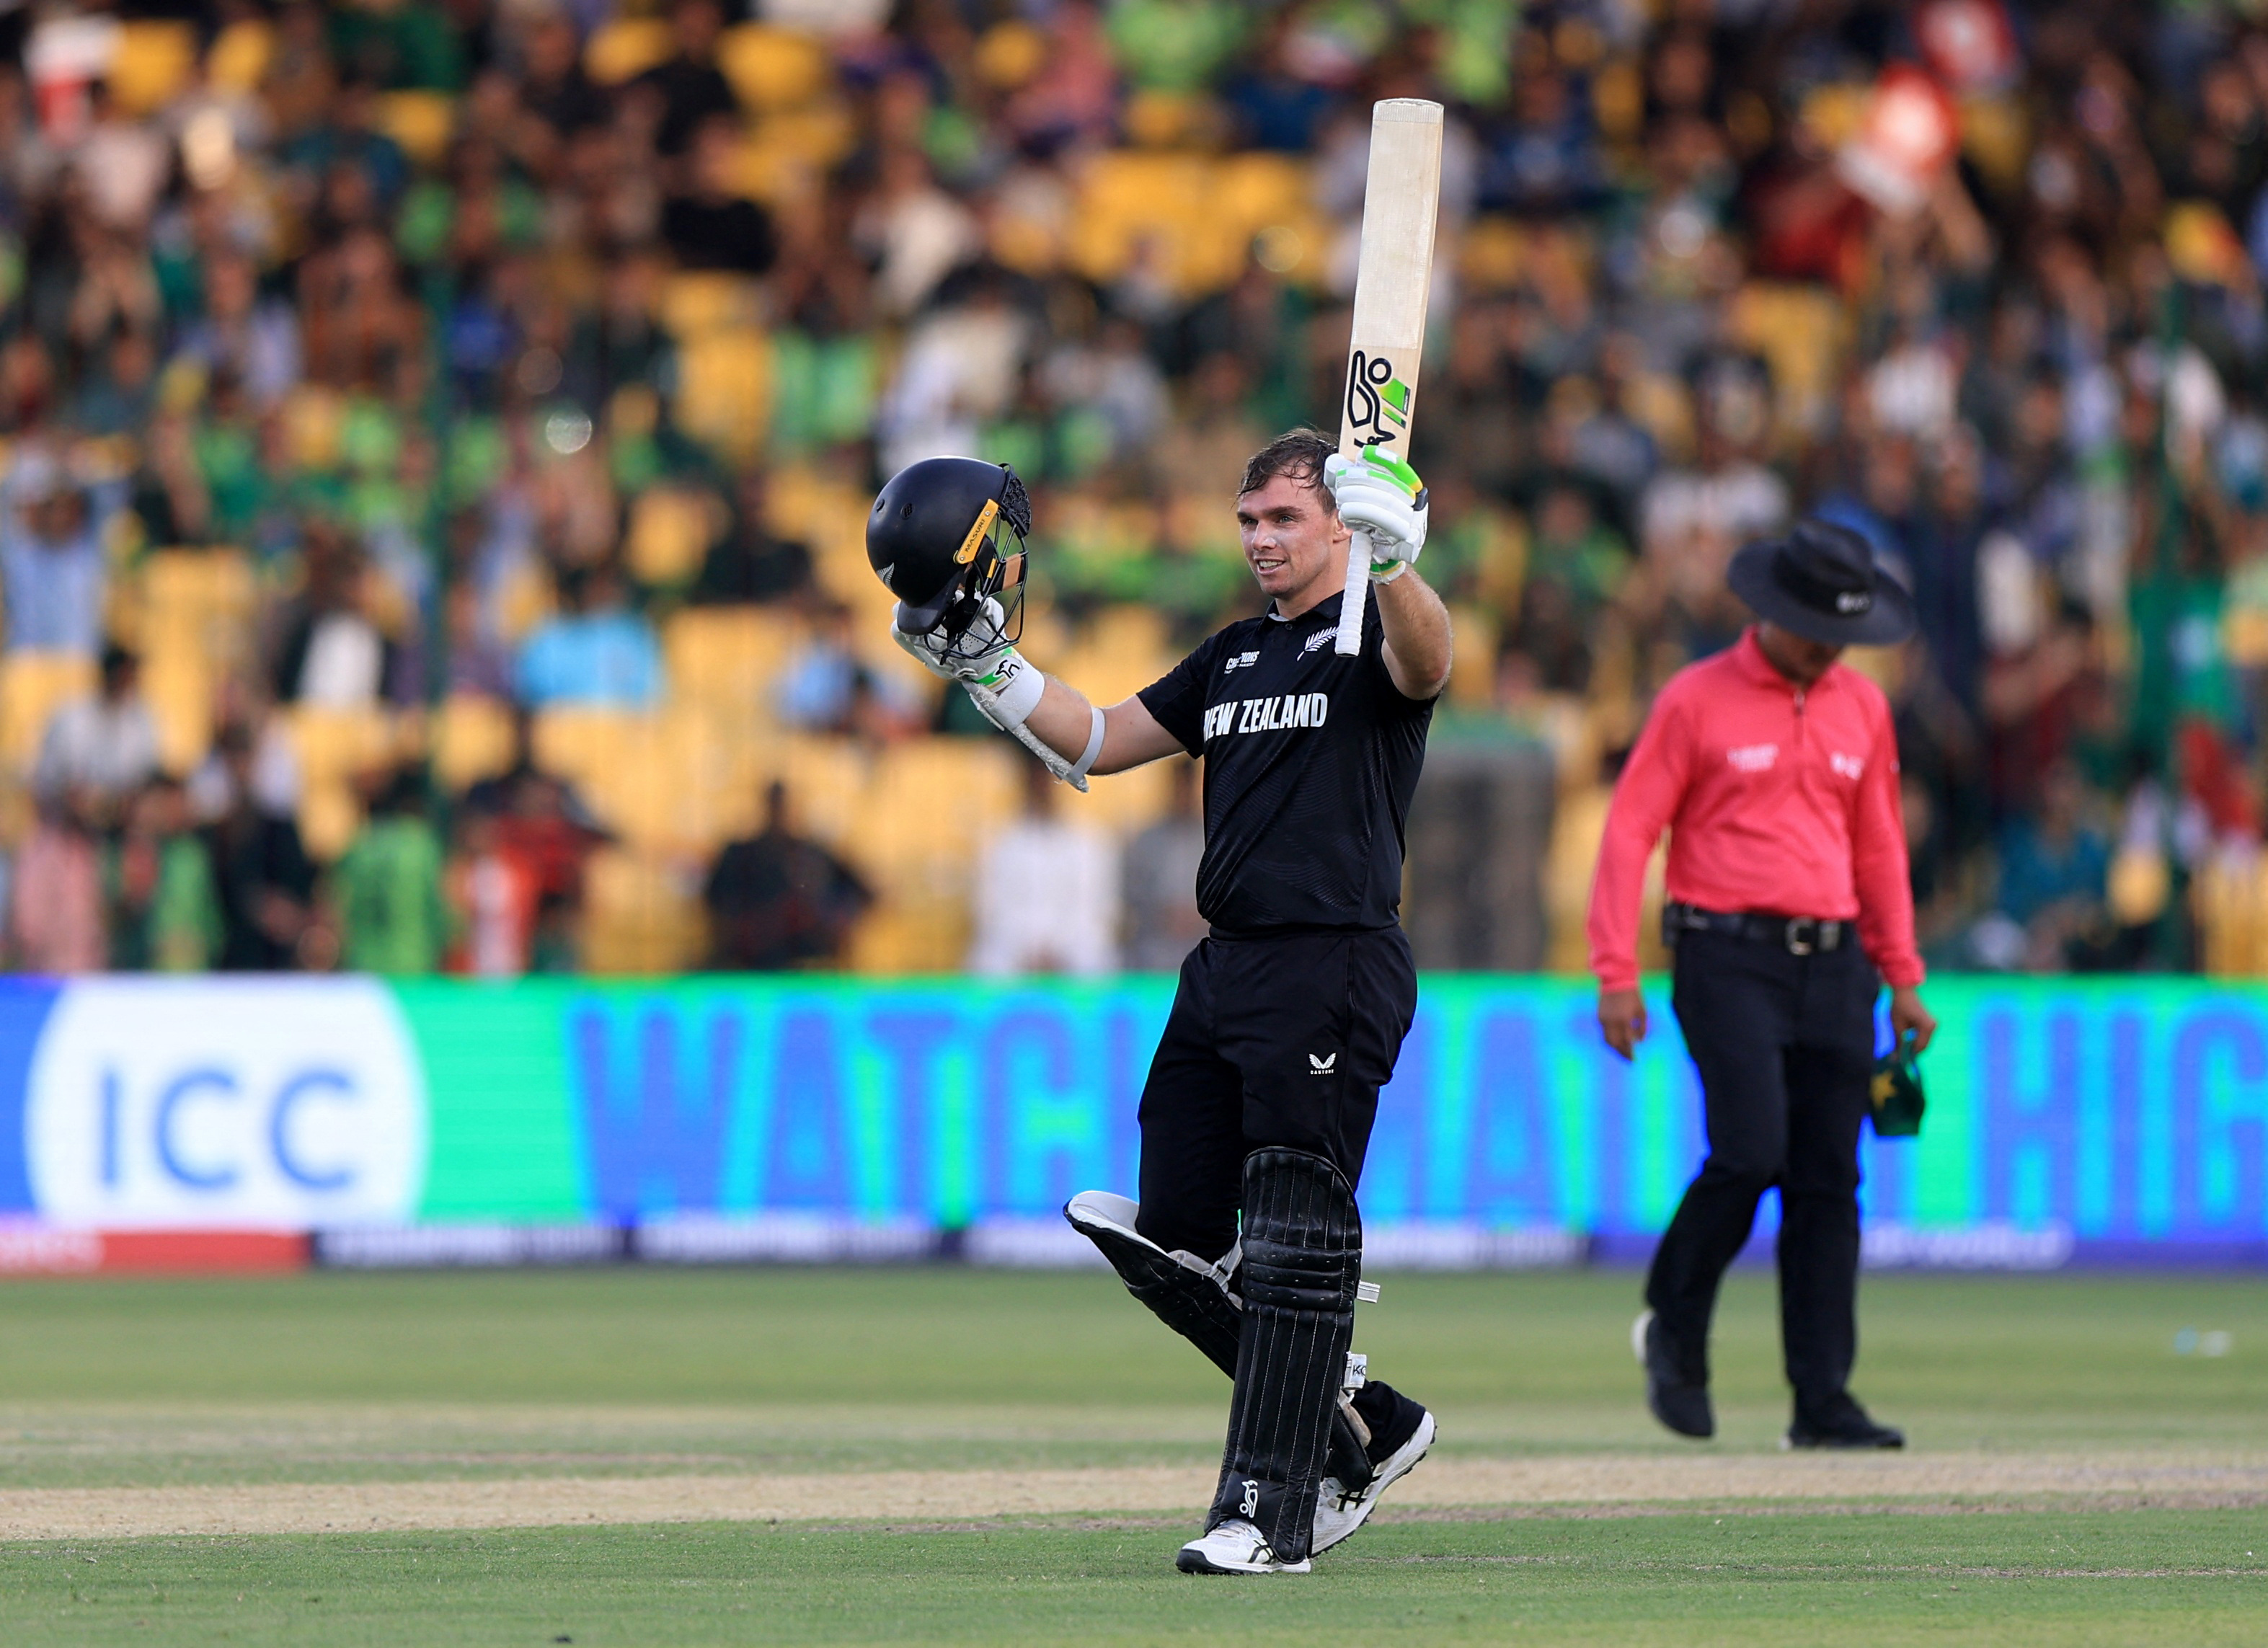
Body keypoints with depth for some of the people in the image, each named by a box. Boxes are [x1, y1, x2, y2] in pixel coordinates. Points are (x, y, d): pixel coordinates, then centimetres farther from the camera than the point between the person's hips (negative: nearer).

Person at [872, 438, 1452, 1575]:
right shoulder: (1232, 658, 23)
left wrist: (1392, 560, -48)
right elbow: (1096, 742, 25)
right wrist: (978, 660, 13)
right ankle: (1359, 1423, 19)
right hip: (1223, 968, 9)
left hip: (1336, 969, -9)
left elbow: (1424, 660, -26)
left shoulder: (1368, 640, -2)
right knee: (1168, 1235, 6)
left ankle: (1269, 1514, -8)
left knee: (1293, 1241, -10)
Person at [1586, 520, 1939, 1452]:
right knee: (1750, 1153, -17)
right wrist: (1616, 973, -10)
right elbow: (1629, 832, -3)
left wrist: (1903, 978, 17)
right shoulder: (1697, 701, -2)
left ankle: (1823, 1401, 1)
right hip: (1729, 961, -5)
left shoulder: (1862, 708, 13)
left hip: (1833, 963, 5)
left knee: (1829, 1181, 0)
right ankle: (1674, 1329, 9)